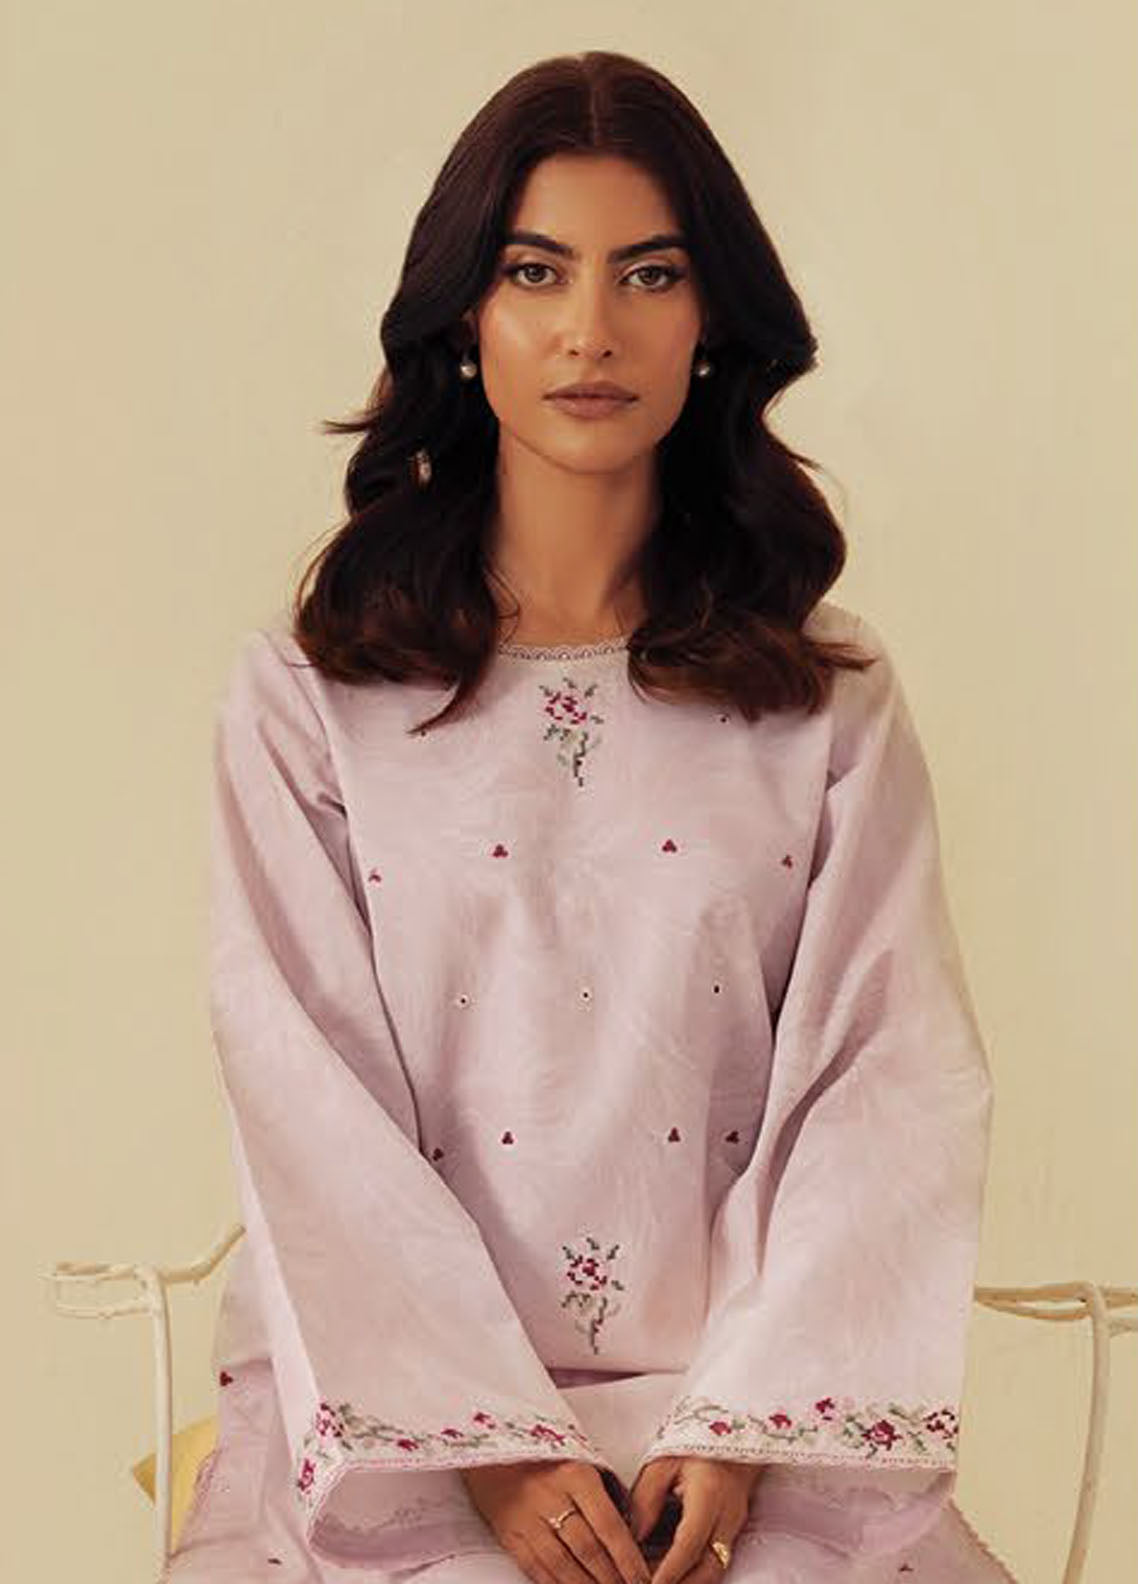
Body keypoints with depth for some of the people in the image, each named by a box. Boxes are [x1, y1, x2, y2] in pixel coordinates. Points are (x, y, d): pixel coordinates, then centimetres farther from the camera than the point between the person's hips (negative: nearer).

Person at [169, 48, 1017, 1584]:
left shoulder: (833, 695, 7)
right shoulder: (307, 694, 4)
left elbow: (895, 1081, 1)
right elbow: (308, 1095, -2)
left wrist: (741, 1428, -11)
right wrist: (491, 1444, -11)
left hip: (752, 1397, 1)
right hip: (404, 1402, -1)